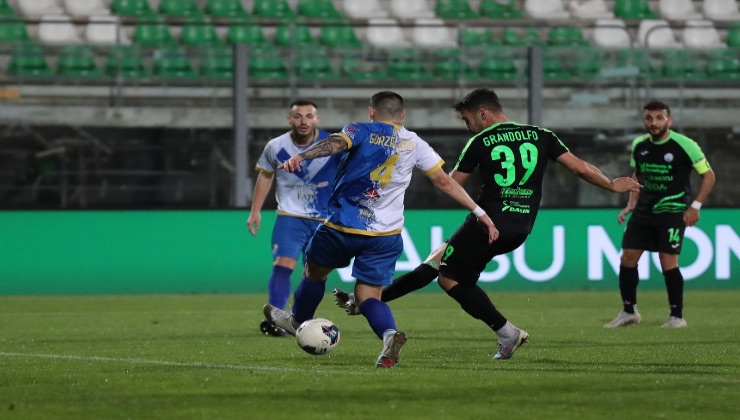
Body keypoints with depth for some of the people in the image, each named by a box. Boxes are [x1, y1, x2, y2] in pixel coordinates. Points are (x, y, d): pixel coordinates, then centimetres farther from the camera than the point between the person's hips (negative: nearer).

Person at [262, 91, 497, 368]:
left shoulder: (361, 132, 0)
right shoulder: (415, 144, 9)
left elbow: (335, 143, -22)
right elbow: (444, 182, 8)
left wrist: (301, 156, -39)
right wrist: (479, 212, 15)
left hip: (342, 227, -2)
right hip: (386, 237, 2)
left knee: (315, 271, 24)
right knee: (368, 295, 4)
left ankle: (298, 320, 44)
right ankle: (389, 333, -26)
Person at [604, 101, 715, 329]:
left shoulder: (684, 145, -13)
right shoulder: (639, 145, 3)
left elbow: (708, 175, -6)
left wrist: (695, 206, -12)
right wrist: (631, 204, 10)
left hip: (673, 211, -6)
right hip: (644, 210, 6)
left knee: (668, 261, -12)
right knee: (627, 258, 1)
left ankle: (677, 316, 1)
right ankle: (629, 312, 15)